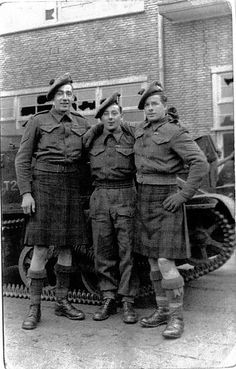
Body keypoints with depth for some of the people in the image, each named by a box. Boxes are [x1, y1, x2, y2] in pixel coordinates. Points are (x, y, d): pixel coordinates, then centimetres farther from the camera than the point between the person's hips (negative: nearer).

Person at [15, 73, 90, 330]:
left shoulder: (82, 124, 11)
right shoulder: (37, 122, 2)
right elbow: (22, 159, -1)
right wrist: (26, 193, -10)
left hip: (72, 187, 4)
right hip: (44, 186, -4)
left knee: (67, 246, 8)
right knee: (41, 248, -6)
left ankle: (62, 302, 20)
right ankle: (34, 308, 4)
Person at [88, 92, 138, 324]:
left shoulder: (131, 140, 6)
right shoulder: (93, 141, 13)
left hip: (125, 195, -2)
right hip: (99, 198, 3)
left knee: (127, 250, -3)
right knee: (103, 251, 4)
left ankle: (128, 302, 4)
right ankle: (108, 300, 13)